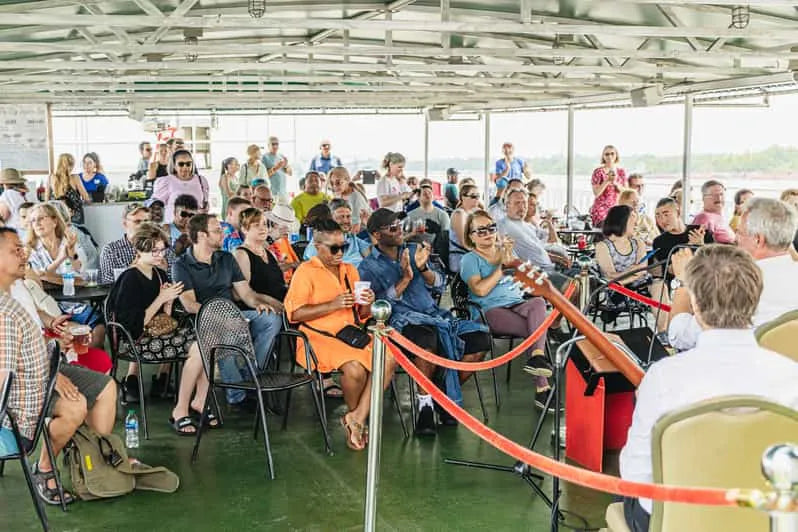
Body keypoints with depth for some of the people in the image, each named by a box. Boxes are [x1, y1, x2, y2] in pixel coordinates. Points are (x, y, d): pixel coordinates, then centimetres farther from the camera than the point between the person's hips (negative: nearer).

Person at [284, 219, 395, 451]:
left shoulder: (350, 270, 20)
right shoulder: (306, 271, 1)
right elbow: (295, 313, -10)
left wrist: (367, 304, 0)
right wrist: (333, 305, -16)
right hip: (319, 337, -6)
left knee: (389, 358, -22)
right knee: (354, 367, -33)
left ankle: (358, 417, -16)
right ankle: (354, 415, -3)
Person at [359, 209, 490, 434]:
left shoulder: (414, 250, 19)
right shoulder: (368, 268, 5)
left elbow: (439, 284, 12)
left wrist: (423, 268, -7)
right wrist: (404, 280, -15)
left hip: (434, 313, 6)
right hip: (402, 320, -5)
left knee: (480, 338, -16)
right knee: (429, 336, -40)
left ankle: (446, 394, -1)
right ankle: (425, 403, -19)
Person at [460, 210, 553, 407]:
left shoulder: (504, 250, 23)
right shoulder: (470, 259, 7)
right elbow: (480, 290, -10)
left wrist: (510, 257, -3)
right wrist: (501, 266, -3)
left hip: (518, 303, 5)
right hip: (492, 311, -5)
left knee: (539, 302, -32)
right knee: (538, 329, -28)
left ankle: (537, 357, -41)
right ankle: (542, 386, -28)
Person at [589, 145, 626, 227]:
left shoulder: (621, 172, 9)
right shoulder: (598, 172, -3)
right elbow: (596, 193, -9)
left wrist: (615, 182, -10)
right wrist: (607, 180, -17)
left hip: (616, 209, 4)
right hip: (601, 209, -4)